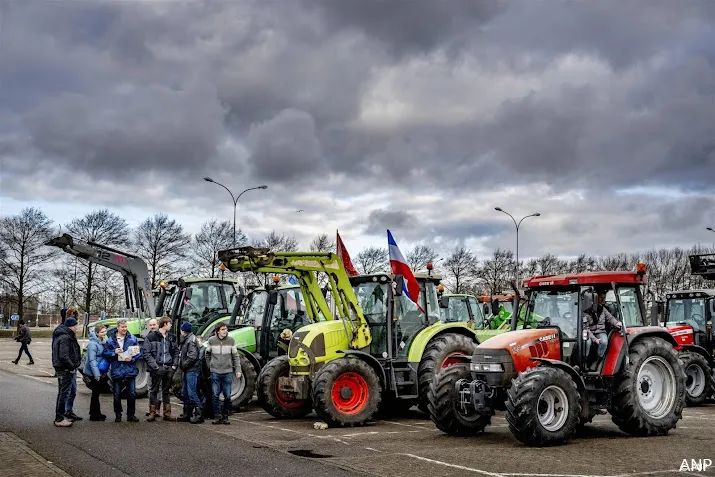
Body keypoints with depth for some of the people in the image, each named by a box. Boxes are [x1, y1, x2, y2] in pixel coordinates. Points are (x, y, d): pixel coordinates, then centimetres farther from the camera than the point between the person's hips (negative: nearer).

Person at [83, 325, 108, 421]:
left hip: (100, 372, 8)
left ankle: (94, 412, 26)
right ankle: (94, 415, 5)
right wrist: (96, 374, -24)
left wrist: (105, 371, 13)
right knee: (96, 392, -3)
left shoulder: (103, 342, 10)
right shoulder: (93, 344, -17)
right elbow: (92, 360, -21)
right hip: (94, 373, -8)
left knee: (97, 392, 15)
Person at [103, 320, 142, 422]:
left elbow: (139, 351, 5)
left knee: (132, 393, 2)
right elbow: (105, 352, 5)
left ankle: (131, 415, 13)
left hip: (130, 370, 0)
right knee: (117, 395, 6)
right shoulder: (111, 340, 2)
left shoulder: (132, 338, 3)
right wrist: (114, 352, -12)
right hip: (116, 371, 0)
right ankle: (118, 415, 19)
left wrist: (132, 358, -12)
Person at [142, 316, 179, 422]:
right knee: (154, 390, 1)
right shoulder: (151, 337, -4)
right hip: (157, 368, -5)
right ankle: (152, 412, 8)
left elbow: (176, 352, 17)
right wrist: (154, 366, -15)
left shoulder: (171, 337, 12)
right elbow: (146, 353, -8)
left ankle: (167, 414, 14)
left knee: (166, 391, 10)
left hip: (169, 368, 5)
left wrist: (174, 365, 4)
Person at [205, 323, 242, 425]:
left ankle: (225, 416, 14)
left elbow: (235, 356, 4)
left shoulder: (231, 340, 0)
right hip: (215, 372, 0)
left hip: (228, 372, 0)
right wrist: (209, 366, 11)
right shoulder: (211, 340, 0)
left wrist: (238, 370, 0)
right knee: (215, 395, -2)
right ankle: (218, 416, 7)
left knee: (227, 396, 2)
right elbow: (208, 354, 15)